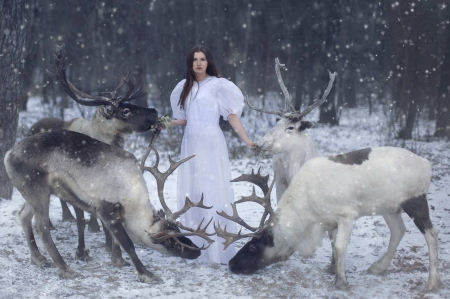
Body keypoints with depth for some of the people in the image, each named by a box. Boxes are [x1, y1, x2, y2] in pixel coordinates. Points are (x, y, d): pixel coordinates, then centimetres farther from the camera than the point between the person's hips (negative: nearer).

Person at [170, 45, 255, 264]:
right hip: (190, 144, 6)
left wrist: (247, 140, -13)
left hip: (211, 144, -6)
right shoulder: (185, 87, 13)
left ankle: (218, 248, -7)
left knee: (213, 192, -8)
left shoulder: (218, 85, -3)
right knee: (191, 193, 4)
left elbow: (232, 115, -5)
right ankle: (194, 245, 9)